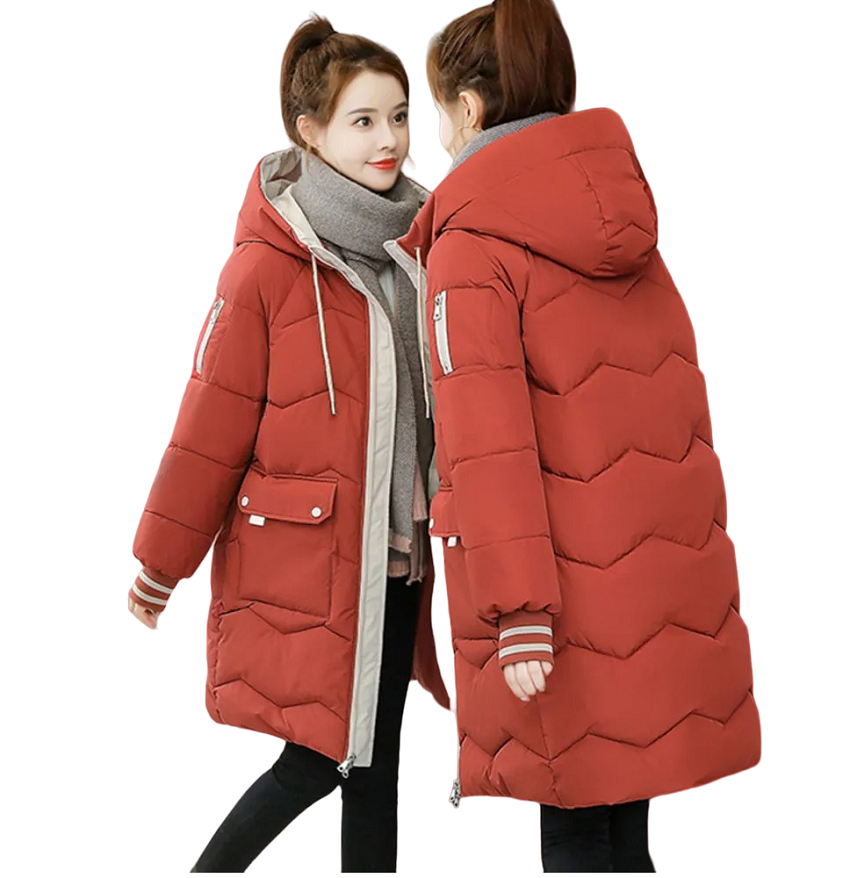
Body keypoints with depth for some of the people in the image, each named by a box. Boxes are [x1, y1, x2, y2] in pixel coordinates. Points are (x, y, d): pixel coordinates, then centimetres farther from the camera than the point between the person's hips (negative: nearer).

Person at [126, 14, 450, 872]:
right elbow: (213, 420, -10)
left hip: (393, 562, 6)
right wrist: (160, 562, -4)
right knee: (316, 763, 0)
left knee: (372, 766, 12)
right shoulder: (267, 265, -14)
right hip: (300, 562, -6)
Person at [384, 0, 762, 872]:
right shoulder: (618, 210, 10)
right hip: (667, 570, 7)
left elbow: (488, 439, -18)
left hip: (574, 594, -7)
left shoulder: (472, 249, -11)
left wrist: (518, 611, -19)